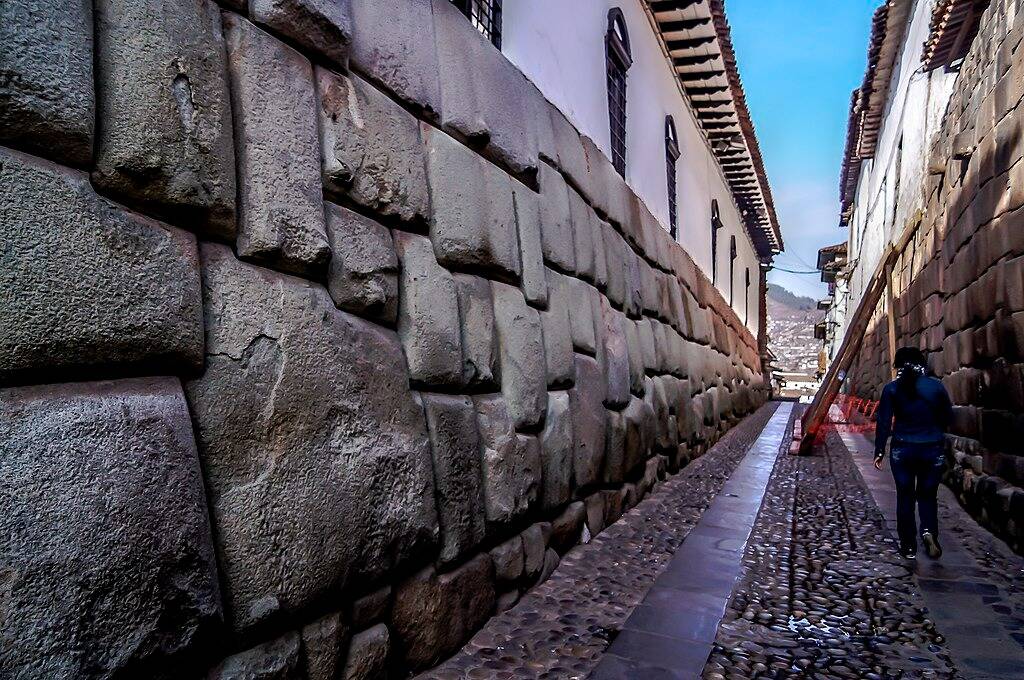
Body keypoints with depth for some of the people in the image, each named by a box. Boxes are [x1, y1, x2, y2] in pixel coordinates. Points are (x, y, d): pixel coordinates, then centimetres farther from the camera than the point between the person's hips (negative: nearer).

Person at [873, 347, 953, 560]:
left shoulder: (892, 389, -6)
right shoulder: (936, 386, -4)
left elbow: (884, 421, -6)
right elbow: (947, 416, 6)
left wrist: (879, 450, 1)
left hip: (902, 449, -1)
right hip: (933, 448, 1)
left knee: (905, 496, 10)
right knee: (928, 494, 15)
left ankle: (909, 546, 14)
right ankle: (929, 531, -10)